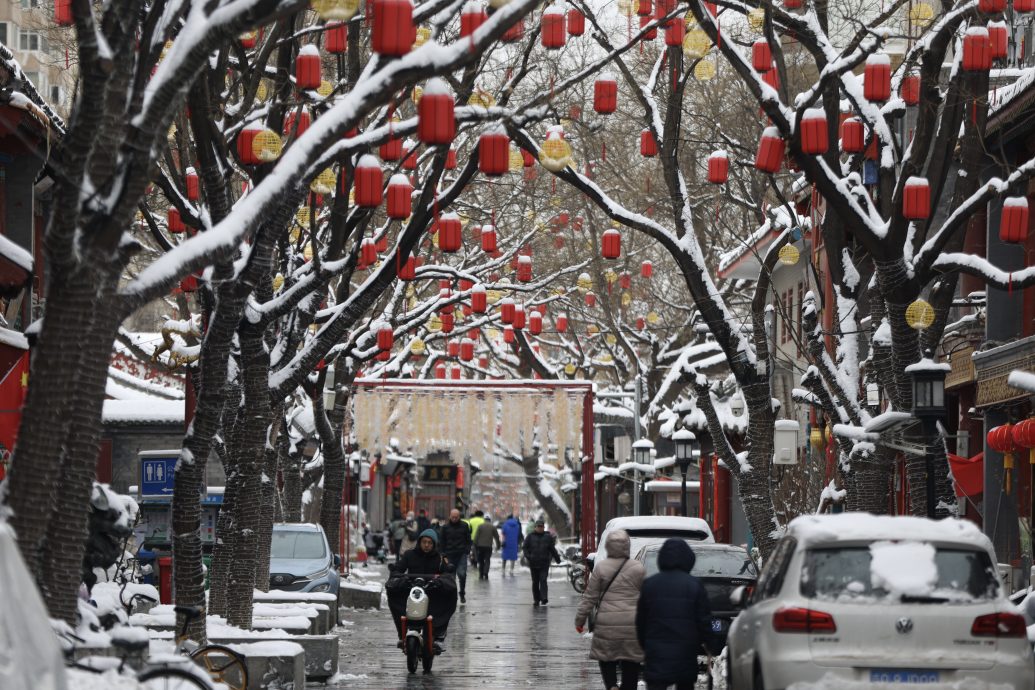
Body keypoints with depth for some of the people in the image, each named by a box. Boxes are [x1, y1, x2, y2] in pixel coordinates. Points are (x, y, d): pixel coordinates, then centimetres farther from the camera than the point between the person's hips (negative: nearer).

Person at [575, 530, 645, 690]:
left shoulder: (600, 568, -4)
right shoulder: (638, 568, -1)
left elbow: (590, 597, -1)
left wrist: (580, 619, 7)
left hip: (607, 622, -1)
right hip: (632, 623, 1)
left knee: (606, 658, 11)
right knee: (631, 663, 9)